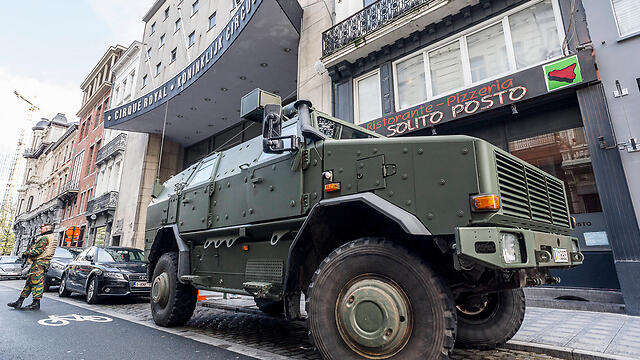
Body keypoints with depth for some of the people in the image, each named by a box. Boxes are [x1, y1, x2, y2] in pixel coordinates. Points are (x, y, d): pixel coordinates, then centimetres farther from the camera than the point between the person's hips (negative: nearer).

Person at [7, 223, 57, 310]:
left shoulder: (45, 238, -11)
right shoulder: (52, 239, 21)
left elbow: (38, 251, -18)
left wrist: (26, 253, -4)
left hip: (39, 263, -11)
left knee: (37, 282, -9)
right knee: (29, 282, 12)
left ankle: (36, 304, -7)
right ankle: (19, 302, 17)